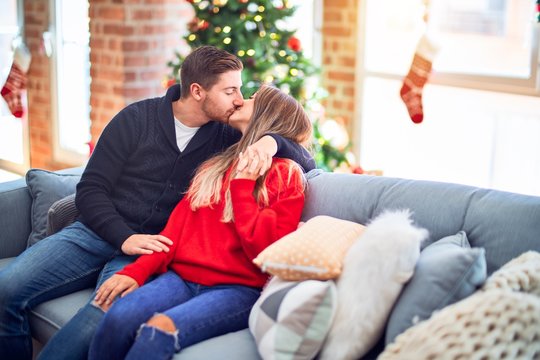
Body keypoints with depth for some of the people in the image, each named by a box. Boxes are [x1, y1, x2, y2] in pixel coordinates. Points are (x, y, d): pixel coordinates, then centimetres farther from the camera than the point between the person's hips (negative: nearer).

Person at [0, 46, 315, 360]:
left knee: (102, 321, -33)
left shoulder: (226, 137, 7)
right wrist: (125, 238, -17)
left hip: (152, 251, 0)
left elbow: (307, 162, 6)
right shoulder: (137, 119, 2)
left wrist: (272, 141, -15)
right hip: (98, 232, 1)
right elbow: (90, 191, 0)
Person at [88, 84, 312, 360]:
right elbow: (177, 227, 13)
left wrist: (242, 186, -6)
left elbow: (265, 251, -9)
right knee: (118, 318, -26)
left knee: (159, 329, -33)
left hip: (238, 288, -4)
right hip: (182, 277, 5)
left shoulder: (286, 175, 3)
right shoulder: (214, 166, 21)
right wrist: (137, 272, -2)